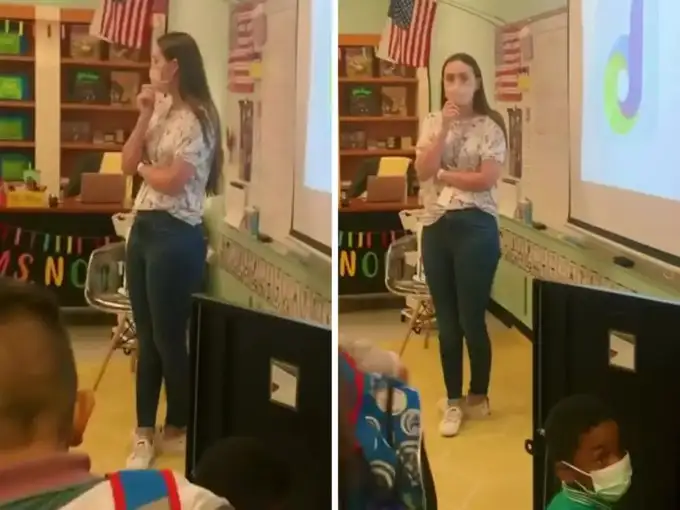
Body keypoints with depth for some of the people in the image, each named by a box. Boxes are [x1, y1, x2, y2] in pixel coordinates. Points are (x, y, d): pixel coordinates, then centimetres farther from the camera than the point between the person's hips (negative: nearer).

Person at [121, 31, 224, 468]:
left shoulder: (195, 118, -12)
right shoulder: (159, 112, 14)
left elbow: (171, 181, -18)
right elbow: (127, 164, 8)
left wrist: (143, 166, 2)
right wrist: (144, 117, -2)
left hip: (175, 235, -9)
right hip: (143, 228, 9)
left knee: (169, 336, 2)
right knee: (146, 335, 11)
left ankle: (178, 428, 20)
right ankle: (145, 431, 20)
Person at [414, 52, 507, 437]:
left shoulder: (490, 126, -2)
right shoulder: (432, 123, 9)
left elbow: (487, 179, -13)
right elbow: (422, 170, -5)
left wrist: (441, 175, -6)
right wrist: (445, 128, -11)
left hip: (475, 228, -4)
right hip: (436, 228, 4)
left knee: (472, 319, 0)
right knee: (446, 320, 9)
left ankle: (478, 396, 19)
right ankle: (453, 401, 19)